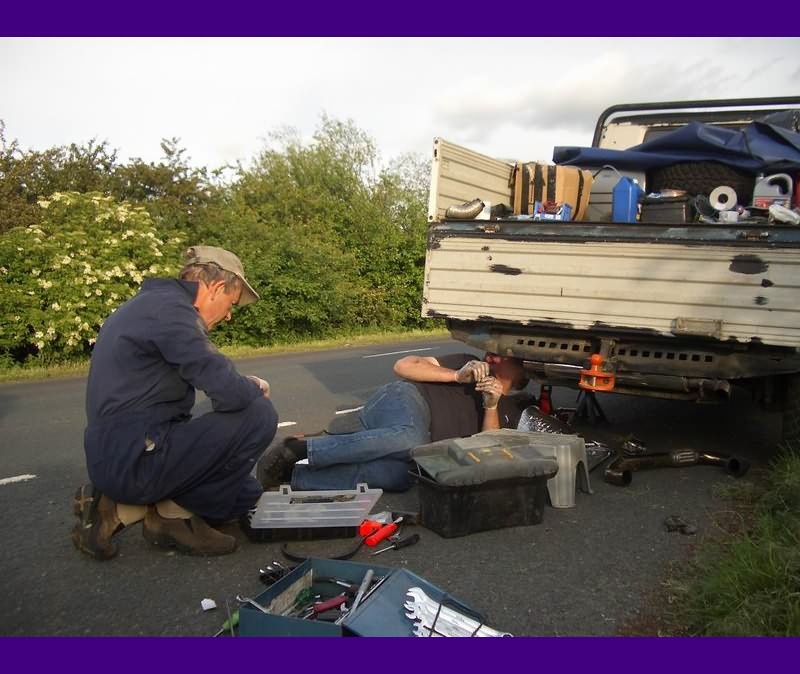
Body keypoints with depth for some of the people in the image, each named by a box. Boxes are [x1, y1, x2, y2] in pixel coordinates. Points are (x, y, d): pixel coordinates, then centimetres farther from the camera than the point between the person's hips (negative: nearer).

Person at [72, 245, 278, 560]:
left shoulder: (152, 303, 15)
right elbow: (229, 394, -25)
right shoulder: (170, 307, -17)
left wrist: (244, 384, 11)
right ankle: (174, 513, 0)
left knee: (246, 492, 17)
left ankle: (124, 507, 9)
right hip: (135, 459, -10)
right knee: (259, 416, -14)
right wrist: (256, 389, -3)